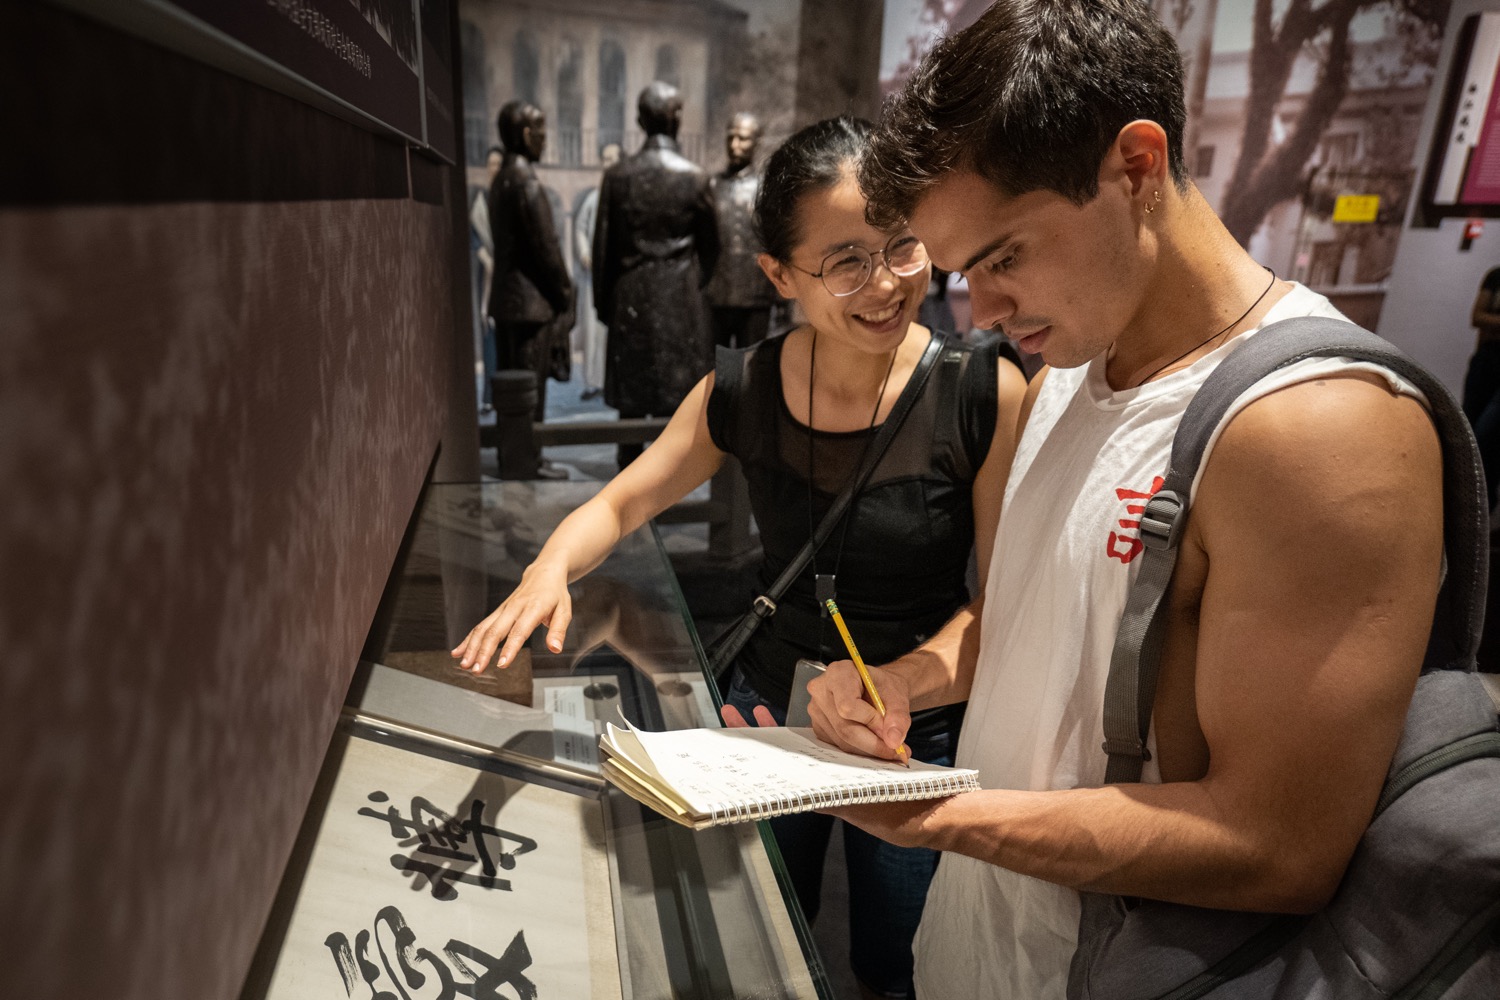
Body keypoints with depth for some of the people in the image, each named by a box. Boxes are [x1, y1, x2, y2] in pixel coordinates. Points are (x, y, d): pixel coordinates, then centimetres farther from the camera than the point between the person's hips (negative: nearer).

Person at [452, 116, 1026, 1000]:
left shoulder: (985, 395, -20)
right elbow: (619, 505, -3)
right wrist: (551, 567, -22)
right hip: (768, 710, 3)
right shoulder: (744, 391, -12)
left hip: (918, 738, -2)